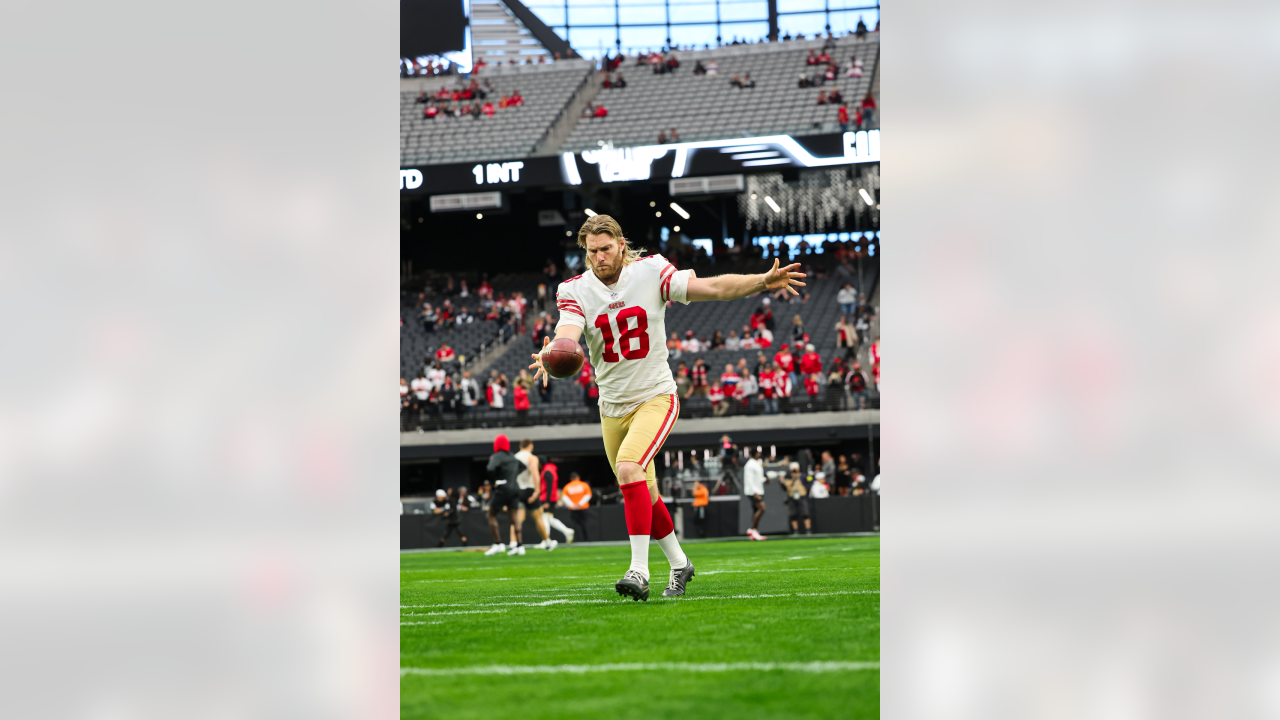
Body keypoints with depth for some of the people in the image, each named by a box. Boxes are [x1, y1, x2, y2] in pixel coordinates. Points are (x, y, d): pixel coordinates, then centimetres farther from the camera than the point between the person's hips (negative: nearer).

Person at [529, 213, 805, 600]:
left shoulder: (651, 271, -8)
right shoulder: (575, 290, -5)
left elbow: (713, 287, -10)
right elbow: (568, 331, -23)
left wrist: (763, 280, -23)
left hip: (655, 398, -4)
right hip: (613, 406, 4)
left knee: (629, 468, -28)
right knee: (645, 495, 13)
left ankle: (639, 569, -29)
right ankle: (679, 564, 35)